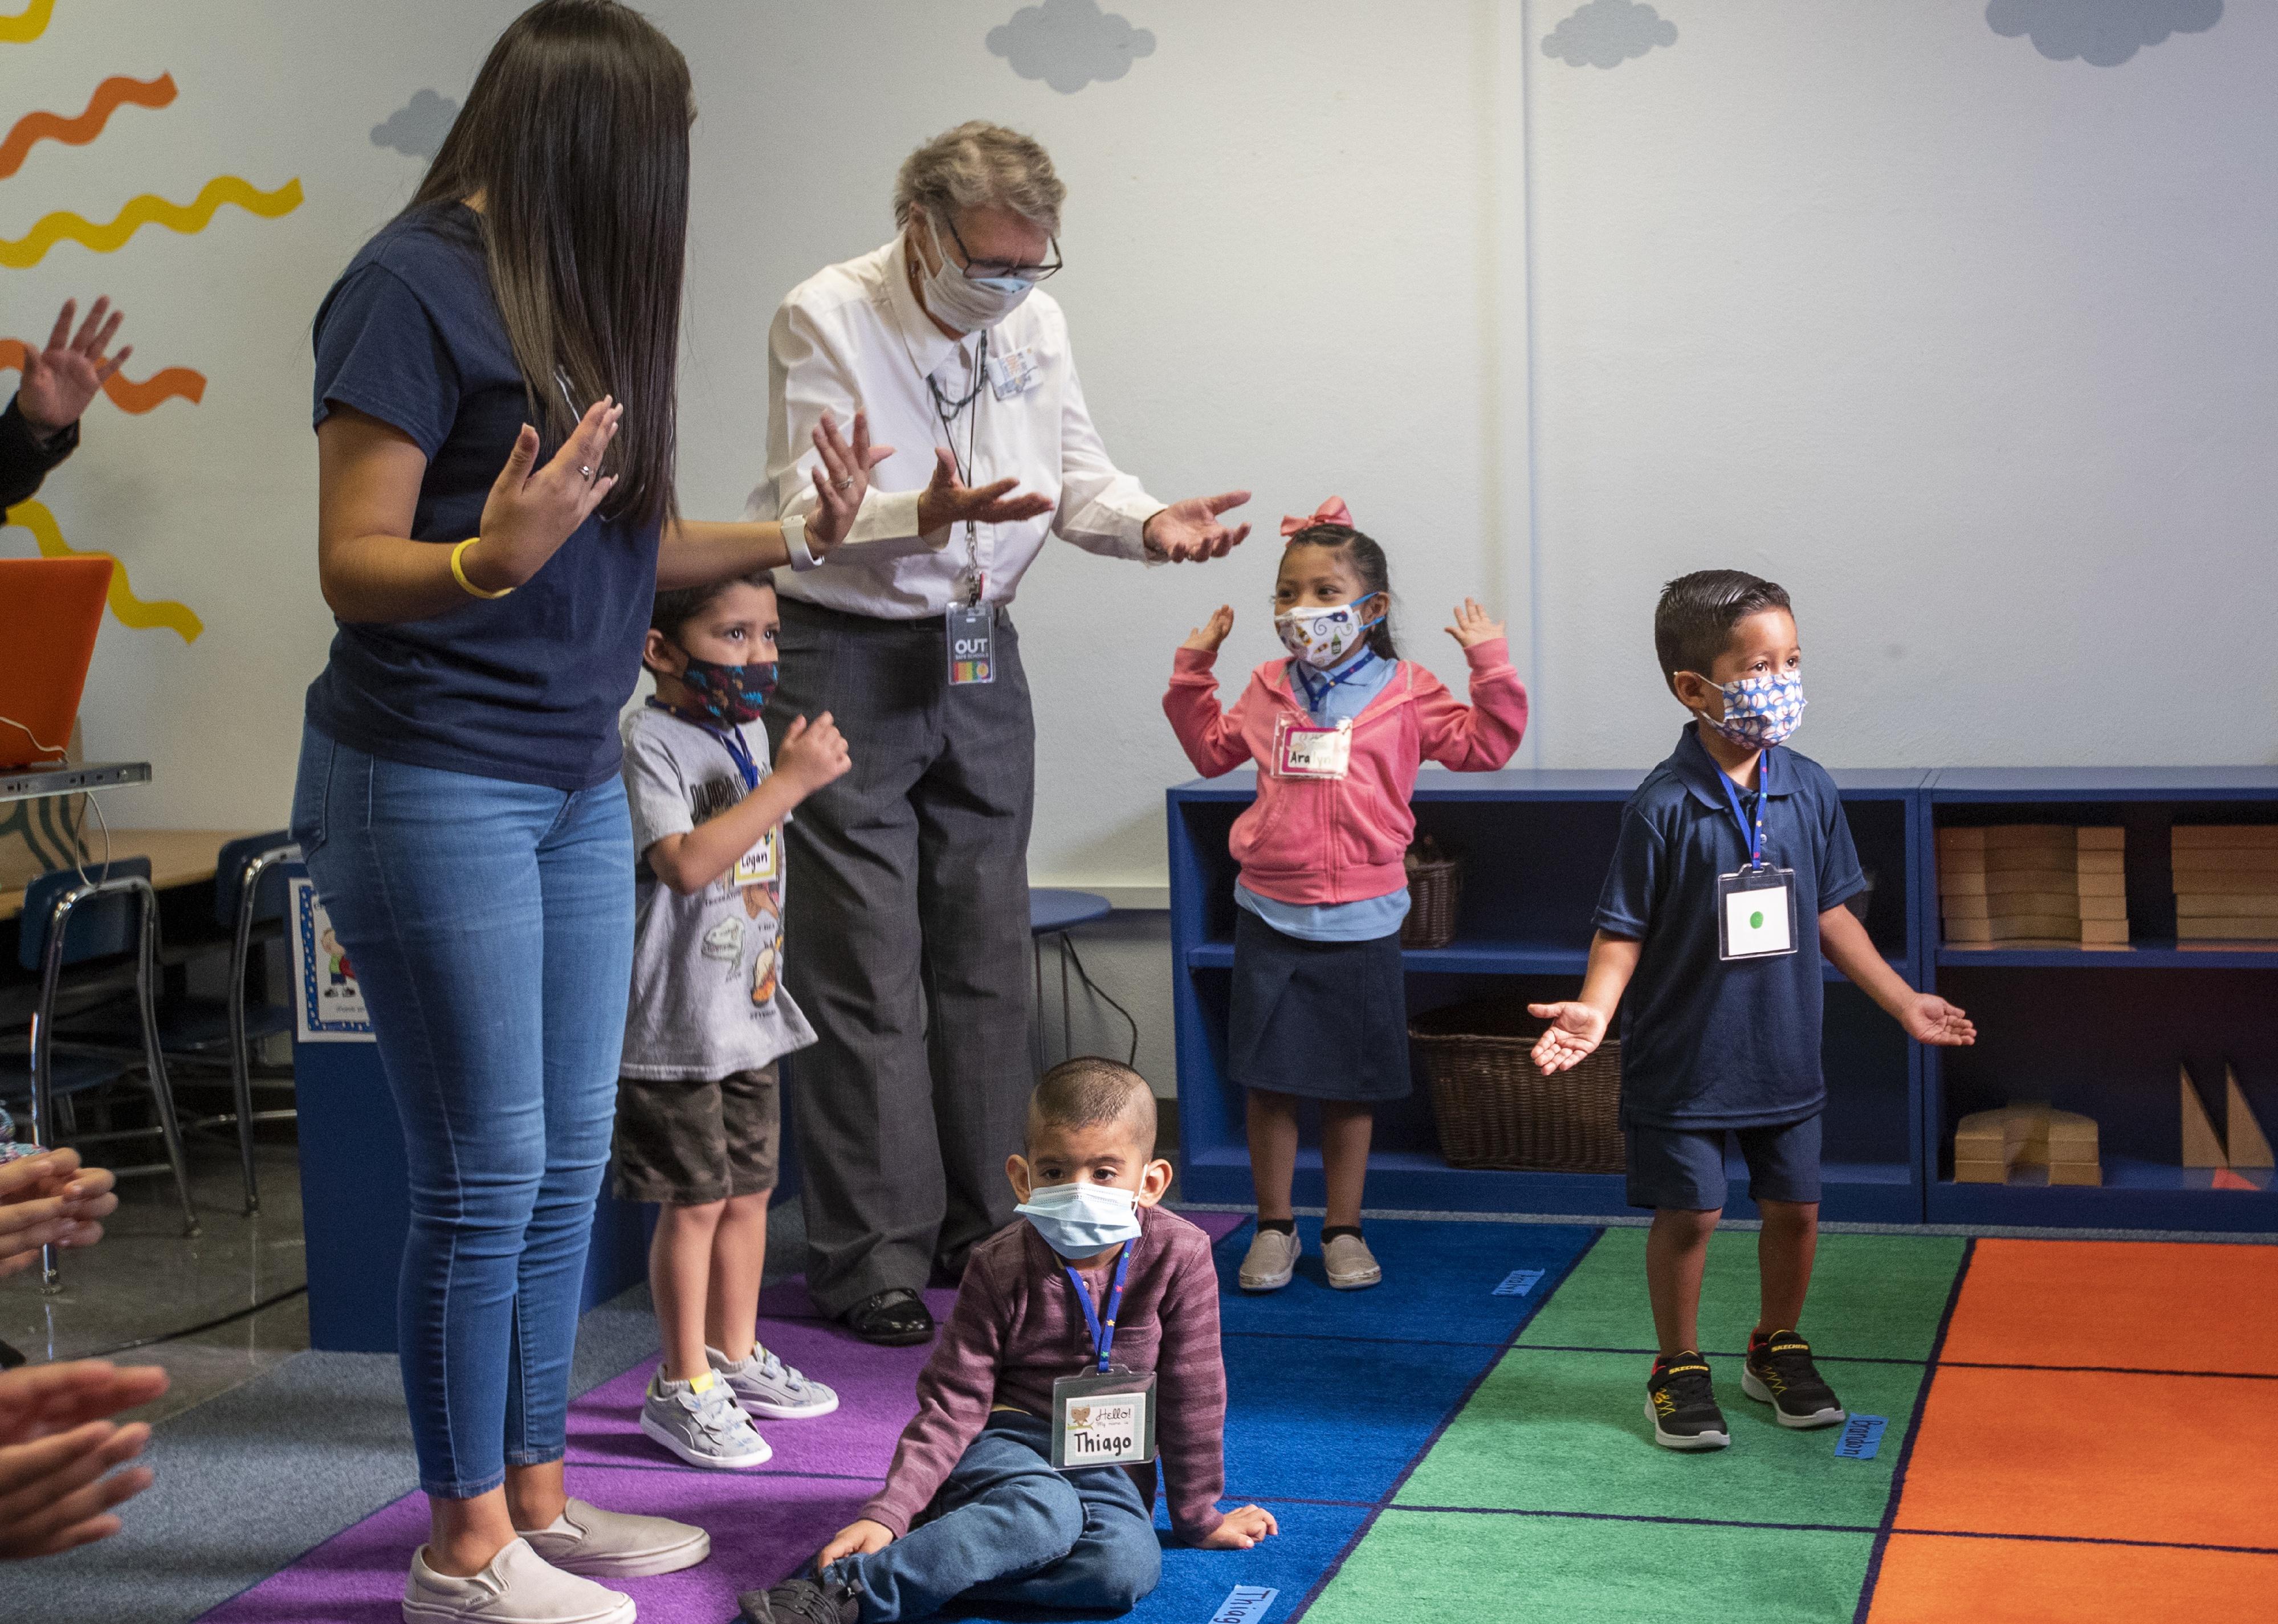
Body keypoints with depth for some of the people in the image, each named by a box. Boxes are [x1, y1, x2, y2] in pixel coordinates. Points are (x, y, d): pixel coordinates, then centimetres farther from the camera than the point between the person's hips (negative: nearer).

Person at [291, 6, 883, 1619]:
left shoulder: (577, 291, 12)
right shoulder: (415, 285, -13)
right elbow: (354, 567, -15)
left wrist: (789, 536, 19)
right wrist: (488, 562, -33)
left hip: (578, 783, 8)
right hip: (431, 784, -8)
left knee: (570, 1162, 12)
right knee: (487, 1171, -2)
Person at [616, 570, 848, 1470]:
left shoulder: (747, 735, 11)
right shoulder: (649, 740, -15)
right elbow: (685, 863, -28)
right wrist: (791, 780, -27)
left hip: (748, 1012, 8)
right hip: (676, 1022, -8)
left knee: (747, 1191, 15)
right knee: (694, 1201, -1)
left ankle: (736, 1358, 31)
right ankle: (682, 1387, 12)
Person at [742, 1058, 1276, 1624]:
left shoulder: (1178, 1255, -10)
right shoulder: (1000, 1268, -9)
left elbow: (1191, 1392, -1)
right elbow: (953, 1404, -10)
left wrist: (1200, 1515, 6)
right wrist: (886, 1514, -23)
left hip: (1107, 1464, 2)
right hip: (1005, 1442, -2)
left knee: (1128, 1566, -31)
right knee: (1042, 1510, -38)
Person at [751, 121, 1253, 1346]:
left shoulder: (1034, 324, 4)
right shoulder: (823, 320, -14)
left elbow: (1077, 478, 6)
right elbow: (815, 510, -20)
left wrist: (1153, 523, -15)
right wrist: (929, 515, -38)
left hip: (980, 651, 6)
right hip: (847, 655, -6)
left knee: (986, 950, 10)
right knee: (865, 965, -5)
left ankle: (983, 1227, 22)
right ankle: (872, 1259, 3)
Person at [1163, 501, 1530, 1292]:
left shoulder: (1404, 693, -3)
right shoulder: (1269, 690, 7)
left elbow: (1484, 745, -5)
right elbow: (1213, 749, 22)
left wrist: (1490, 665, -15)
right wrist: (1194, 669, 15)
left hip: (1360, 922, -2)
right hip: (1270, 915, 2)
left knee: (1351, 1086, 8)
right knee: (1268, 1079, 5)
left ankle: (1344, 1230, 22)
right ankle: (1274, 1228, 19)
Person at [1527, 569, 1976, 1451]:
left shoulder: (1808, 789, -1)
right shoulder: (1664, 806, -16)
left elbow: (1830, 913, 8)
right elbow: (1624, 930, -12)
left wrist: (1904, 1001, 10)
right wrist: (1594, 1010, -28)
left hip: (1786, 1053, 5)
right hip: (1684, 1059, -5)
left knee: (1795, 1206, 13)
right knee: (1688, 1213, 4)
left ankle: (1777, 1348, 35)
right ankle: (1679, 1369, 24)